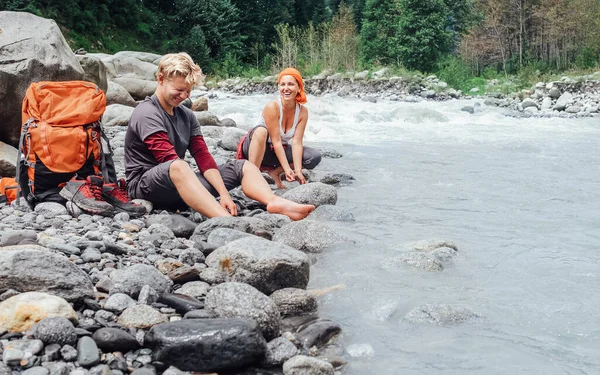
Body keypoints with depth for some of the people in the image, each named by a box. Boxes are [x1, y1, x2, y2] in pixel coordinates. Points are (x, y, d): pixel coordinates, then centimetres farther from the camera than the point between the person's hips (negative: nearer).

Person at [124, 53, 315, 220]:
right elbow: (170, 160, -23)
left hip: (180, 186, 8)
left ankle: (274, 202, -33)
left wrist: (224, 193, -11)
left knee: (242, 167, 0)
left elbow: (203, 156, 3)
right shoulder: (147, 114, -11)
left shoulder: (186, 116, 13)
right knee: (178, 167, -41)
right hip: (144, 184, -8)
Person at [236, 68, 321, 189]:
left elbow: (296, 142, -14)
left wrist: (298, 171, -24)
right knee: (261, 130, -38)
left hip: (279, 151, 5)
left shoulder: (302, 112, -9)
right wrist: (287, 168, -30)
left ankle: (275, 171, -1)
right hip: (255, 148, -5)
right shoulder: (272, 107, -23)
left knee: (315, 156, -14)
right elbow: (276, 141, -25)